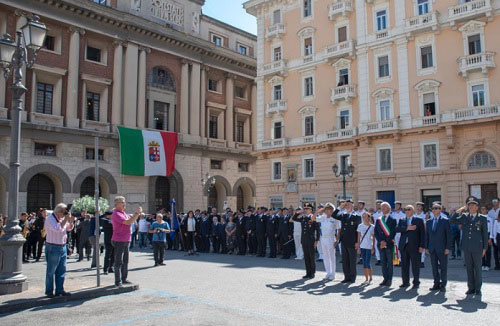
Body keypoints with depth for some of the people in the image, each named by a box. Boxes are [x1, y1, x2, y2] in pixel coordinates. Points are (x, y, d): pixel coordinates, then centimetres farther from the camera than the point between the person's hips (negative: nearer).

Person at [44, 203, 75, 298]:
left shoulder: (62, 219, 11)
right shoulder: (50, 219, -12)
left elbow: (69, 228, 20)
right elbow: (57, 229, -27)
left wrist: (71, 221, 2)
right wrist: (65, 219, -22)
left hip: (63, 247, 8)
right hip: (53, 248, -8)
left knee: (61, 270, 8)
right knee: (51, 271, 1)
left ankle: (60, 290, 14)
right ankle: (49, 291, 10)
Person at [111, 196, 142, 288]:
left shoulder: (123, 213, 16)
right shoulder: (116, 214, -14)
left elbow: (131, 220, 20)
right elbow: (128, 222, -23)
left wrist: (138, 213, 6)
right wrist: (137, 213, -17)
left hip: (126, 241, 9)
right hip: (119, 241, -9)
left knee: (125, 261, 13)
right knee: (119, 262, -3)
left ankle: (124, 279, 21)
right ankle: (118, 281, 2)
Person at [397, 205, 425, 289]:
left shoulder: (419, 220, 3)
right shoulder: (401, 221, 13)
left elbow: (422, 234, -1)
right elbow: (397, 229, -4)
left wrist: (421, 246, -8)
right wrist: (407, 228, -17)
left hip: (414, 246, -3)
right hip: (403, 246, 3)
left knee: (415, 265, 1)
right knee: (404, 265, 7)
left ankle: (416, 283, 11)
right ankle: (405, 282, 17)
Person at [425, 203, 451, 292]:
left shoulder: (445, 221, -2)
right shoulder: (429, 222, 11)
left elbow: (449, 235, -5)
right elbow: (427, 235, 12)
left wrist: (448, 248, -11)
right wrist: (426, 247, 7)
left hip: (442, 248, -4)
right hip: (432, 249, 4)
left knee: (443, 267, 3)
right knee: (434, 267, 8)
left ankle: (443, 285, 12)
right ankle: (436, 284, 17)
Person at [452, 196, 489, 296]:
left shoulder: (482, 218, 0)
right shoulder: (464, 216, 7)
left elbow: (485, 234, 1)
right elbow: (452, 220, -1)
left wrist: (485, 248, -3)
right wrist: (461, 209, -3)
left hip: (477, 248, -2)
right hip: (466, 247, 3)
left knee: (477, 268, 5)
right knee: (469, 268, 9)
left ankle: (478, 289, 15)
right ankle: (471, 288, 18)